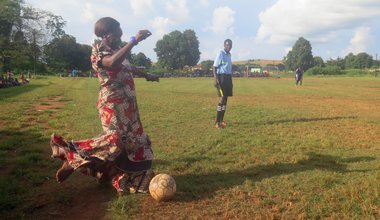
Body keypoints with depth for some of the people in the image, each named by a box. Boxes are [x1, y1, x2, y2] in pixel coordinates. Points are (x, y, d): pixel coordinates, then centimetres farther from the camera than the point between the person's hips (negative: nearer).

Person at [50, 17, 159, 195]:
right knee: (115, 139, -21)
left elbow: (129, 68, 33)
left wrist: (147, 75, 42)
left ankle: (125, 178, 24)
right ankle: (70, 155, -4)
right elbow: (112, 63, -37)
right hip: (112, 103, -9)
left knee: (135, 139, 11)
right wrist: (134, 40, -39)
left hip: (127, 104, 9)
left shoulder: (115, 50, 14)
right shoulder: (99, 51, -12)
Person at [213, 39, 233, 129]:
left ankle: (221, 120, 15)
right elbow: (214, 67, -13)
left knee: (225, 98, 8)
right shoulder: (220, 54, -8)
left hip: (228, 77, 8)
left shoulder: (229, 55, 17)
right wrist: (216, 80, -22)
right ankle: (217, 122, -11)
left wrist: (230, 80, 23)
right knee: (223, 98, -13)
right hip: (222, 77, -8)